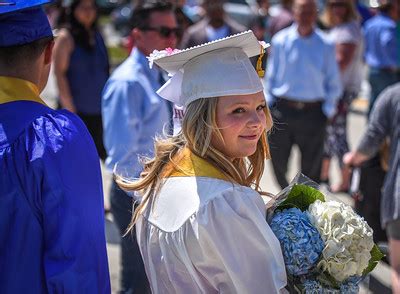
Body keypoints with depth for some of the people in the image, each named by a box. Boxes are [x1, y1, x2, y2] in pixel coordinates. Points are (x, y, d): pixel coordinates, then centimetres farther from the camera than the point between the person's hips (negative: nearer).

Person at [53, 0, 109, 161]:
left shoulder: (96, 36, 12)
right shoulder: (66, 37, -5)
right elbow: (59, 73, -9)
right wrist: (69, 108, -14)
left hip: (99, 111, 6)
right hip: (77, 109, -6)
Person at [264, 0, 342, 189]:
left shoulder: (325, 46, 0)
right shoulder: (280, 41, 1)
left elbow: (334, 83, 6)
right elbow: (271, 76, 8)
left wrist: (328, 109, 1)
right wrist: (269, 103, 3)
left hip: (313, 113, 0)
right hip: (282, 109, 0)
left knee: (311, 166, 7)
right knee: (278, 160, 3)